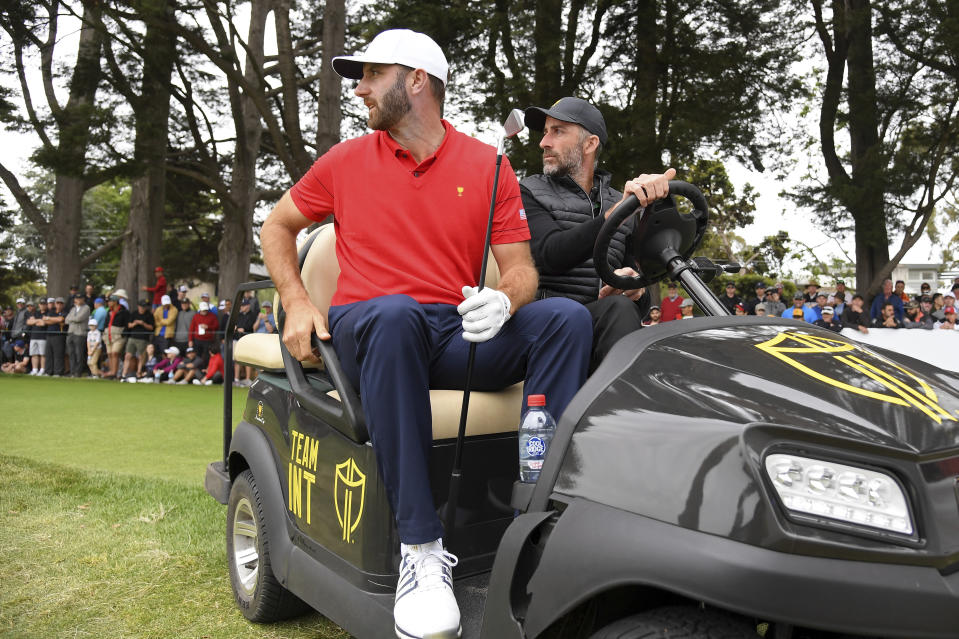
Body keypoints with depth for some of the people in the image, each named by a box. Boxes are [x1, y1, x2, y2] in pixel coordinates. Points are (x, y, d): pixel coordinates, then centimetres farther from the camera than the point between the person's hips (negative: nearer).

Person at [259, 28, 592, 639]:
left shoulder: (487, 166, 8)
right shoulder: (347, 160, 11)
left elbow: (522, 269, 5)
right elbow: (276, 226, 21)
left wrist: (503, 301, -20)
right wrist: (297, 302, 3)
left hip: (459, 336, 2)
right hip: (366, 330, -1)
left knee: (567, 317, -21)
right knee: (396, 313, -37)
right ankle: (422, 547, -33)